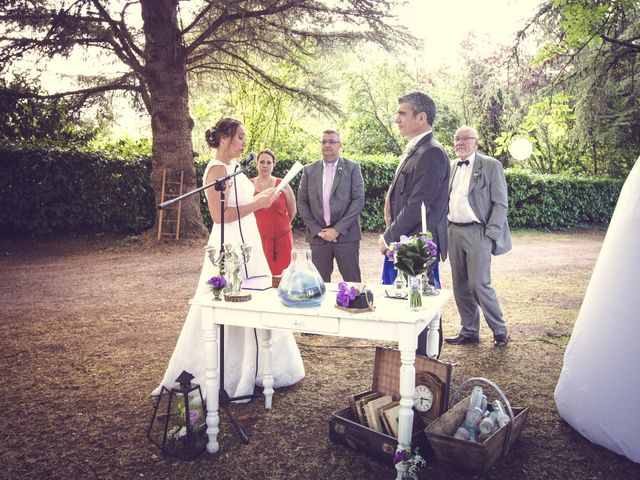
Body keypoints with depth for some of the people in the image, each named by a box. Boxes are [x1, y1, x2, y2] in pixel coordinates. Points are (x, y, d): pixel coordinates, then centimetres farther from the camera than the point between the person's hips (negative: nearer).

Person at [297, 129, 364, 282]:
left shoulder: (352, 168, 2)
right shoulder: (309, 170, 9)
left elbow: (359, 201, -5)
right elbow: (302, 202, 7)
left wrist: (337, 229, -11)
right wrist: (317, 230, -4)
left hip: (346, 235, -2)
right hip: (317, 236, 2)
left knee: (352, 283, 2)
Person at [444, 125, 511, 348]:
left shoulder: (491, 166, -3)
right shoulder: (452, 167, 14)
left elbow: (500, 203, -6)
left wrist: (490, 234, -12)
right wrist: (445, 228, 9)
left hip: (477, 233, -6)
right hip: (453, 232, 6)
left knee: (479, 284, -7)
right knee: (460, 285, 9)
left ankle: (499, 330, 12)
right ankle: (469, 332, 21)